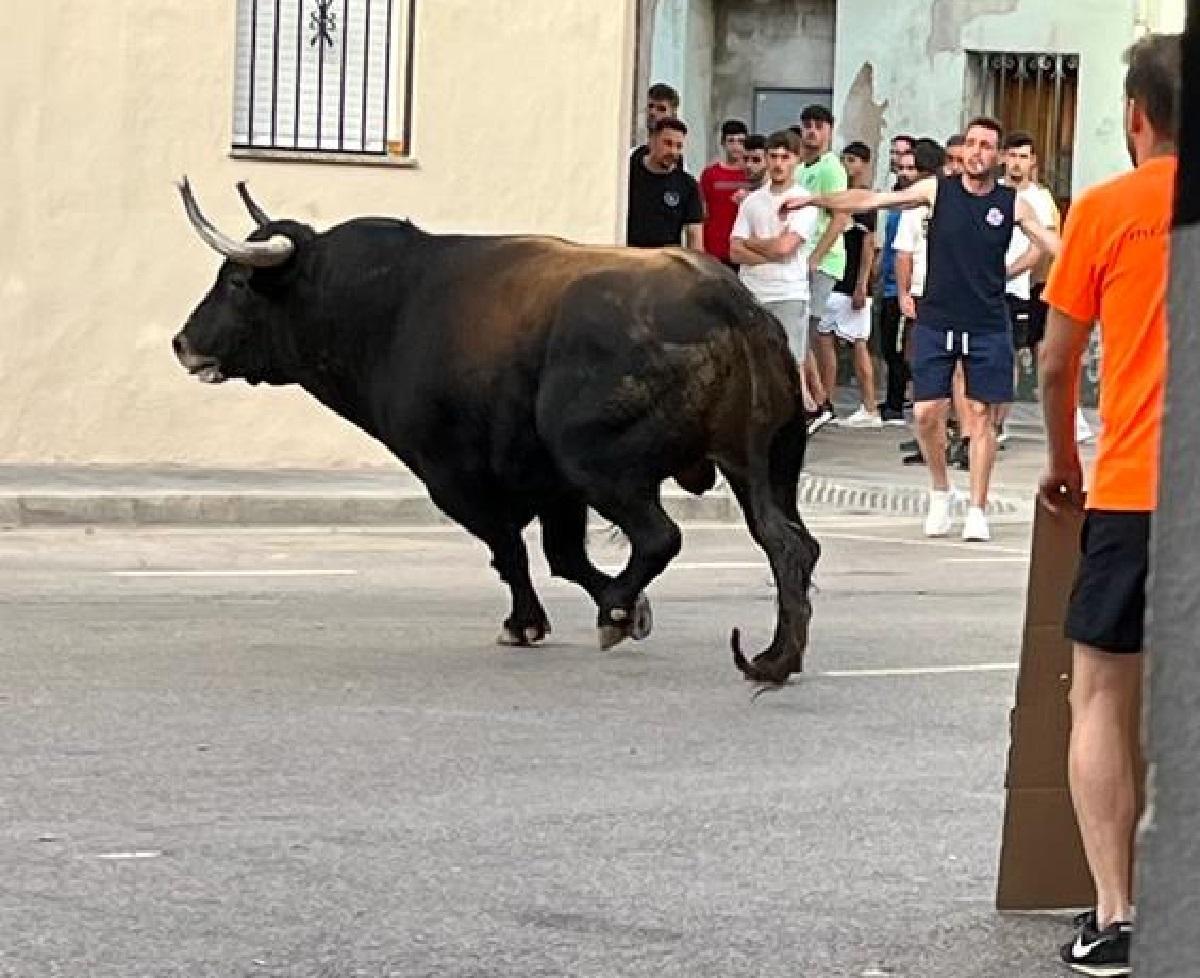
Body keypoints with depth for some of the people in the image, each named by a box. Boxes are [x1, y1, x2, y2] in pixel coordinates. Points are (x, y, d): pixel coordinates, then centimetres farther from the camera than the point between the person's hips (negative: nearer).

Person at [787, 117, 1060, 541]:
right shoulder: (937, 190, 0)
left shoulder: (1012, 204, -1)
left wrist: (1007, 272, -3)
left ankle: (977, 510, 8)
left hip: (987, 325, -1)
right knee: (927, 412, -3)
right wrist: (814, 200, -5)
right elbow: (871, 200, 0)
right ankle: (941, 493, 19)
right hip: (936, 321, 1)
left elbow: (1053, 247, 5)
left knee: (981, 414, 1)